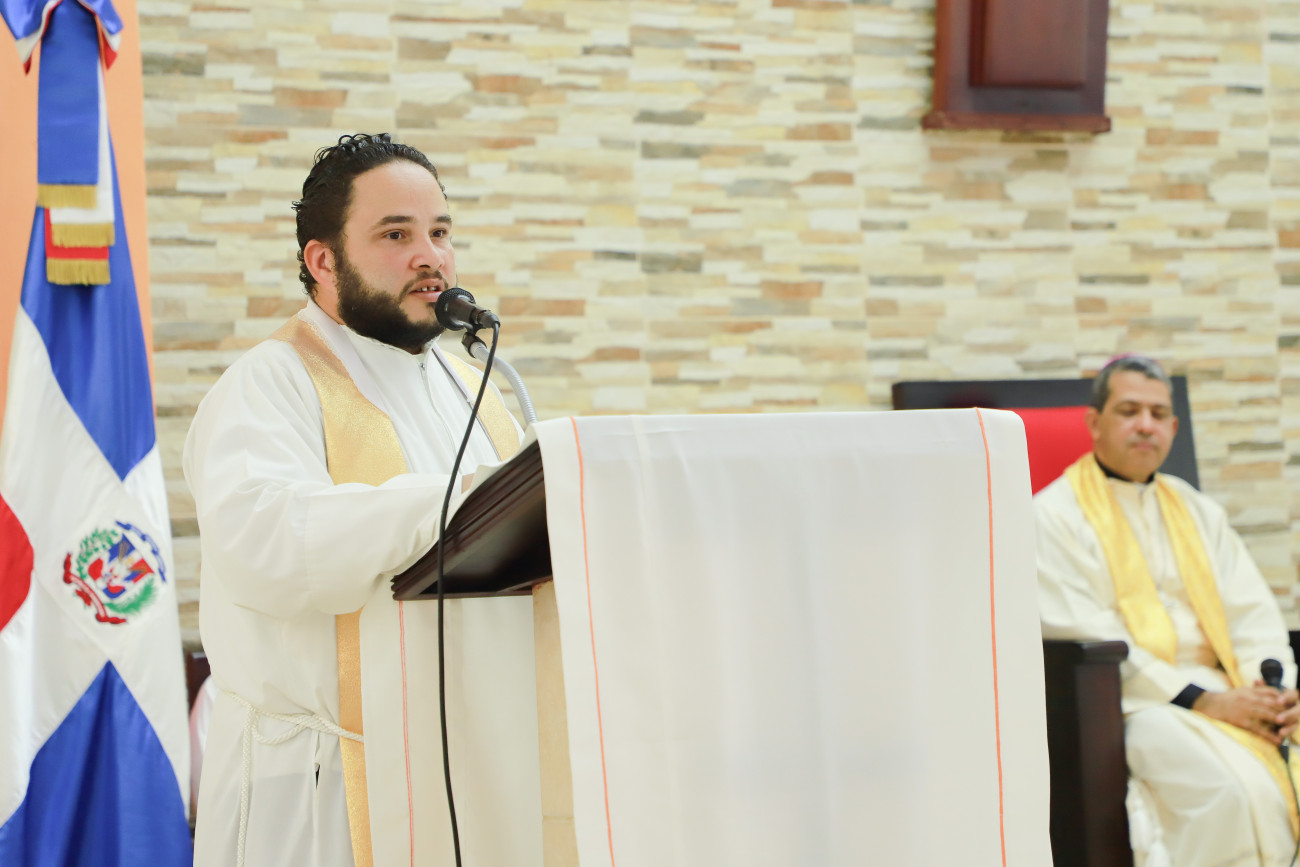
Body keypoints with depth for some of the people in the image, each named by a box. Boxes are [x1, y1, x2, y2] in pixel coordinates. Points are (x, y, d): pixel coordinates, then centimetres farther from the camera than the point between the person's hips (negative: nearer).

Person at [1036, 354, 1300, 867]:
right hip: (1125, 703, -6)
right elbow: (1085, 638, -11)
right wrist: (1202, 700, -17)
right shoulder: (1055, 514, -1)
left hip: (1215, 688, 6)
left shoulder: (1197, 511, 20)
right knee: (1233, 792, -32)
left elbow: (1253, 614, 13)